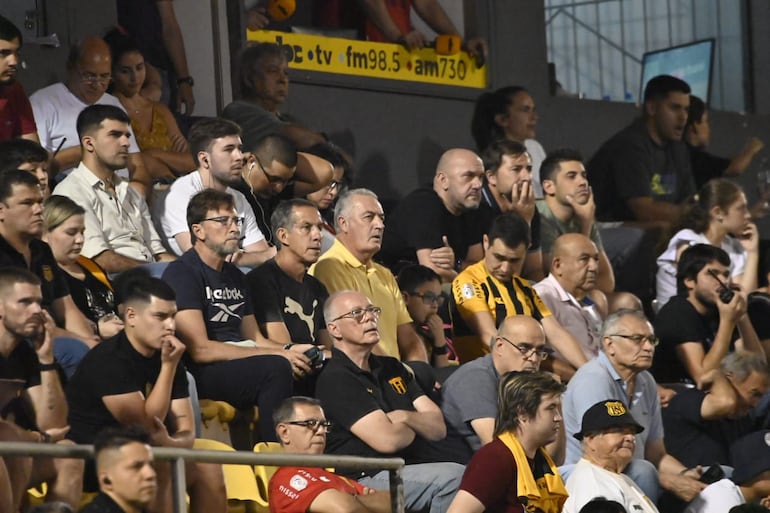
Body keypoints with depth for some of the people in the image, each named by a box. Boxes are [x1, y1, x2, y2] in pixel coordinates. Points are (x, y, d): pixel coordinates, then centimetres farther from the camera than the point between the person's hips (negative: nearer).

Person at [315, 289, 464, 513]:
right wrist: (415, 428, 9)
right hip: (369, 476, -8)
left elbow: (438, 427, 15)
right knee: (454, 477, -31)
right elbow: (387, 440, -14)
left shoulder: (391, 367, 23)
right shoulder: (334, 379, -4)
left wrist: (406, 417, -7)